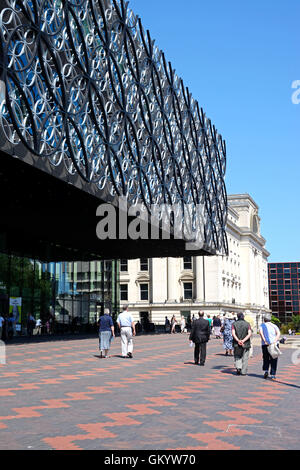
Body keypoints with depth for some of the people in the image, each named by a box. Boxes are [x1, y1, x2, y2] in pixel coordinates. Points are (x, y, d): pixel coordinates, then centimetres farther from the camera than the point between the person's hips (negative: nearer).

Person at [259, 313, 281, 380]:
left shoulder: (262, 325, 9)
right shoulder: (274, 326, 13)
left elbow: (261, 332, -10)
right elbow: (278, 333, -4)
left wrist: (264, 341, -15)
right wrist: (275, 341, -14)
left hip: (265, 344, -1)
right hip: (274, 344, 1)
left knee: (266, 359, 17)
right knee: (274, 360, 7)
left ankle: (266, 370, 1)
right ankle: (273, 375, 3)